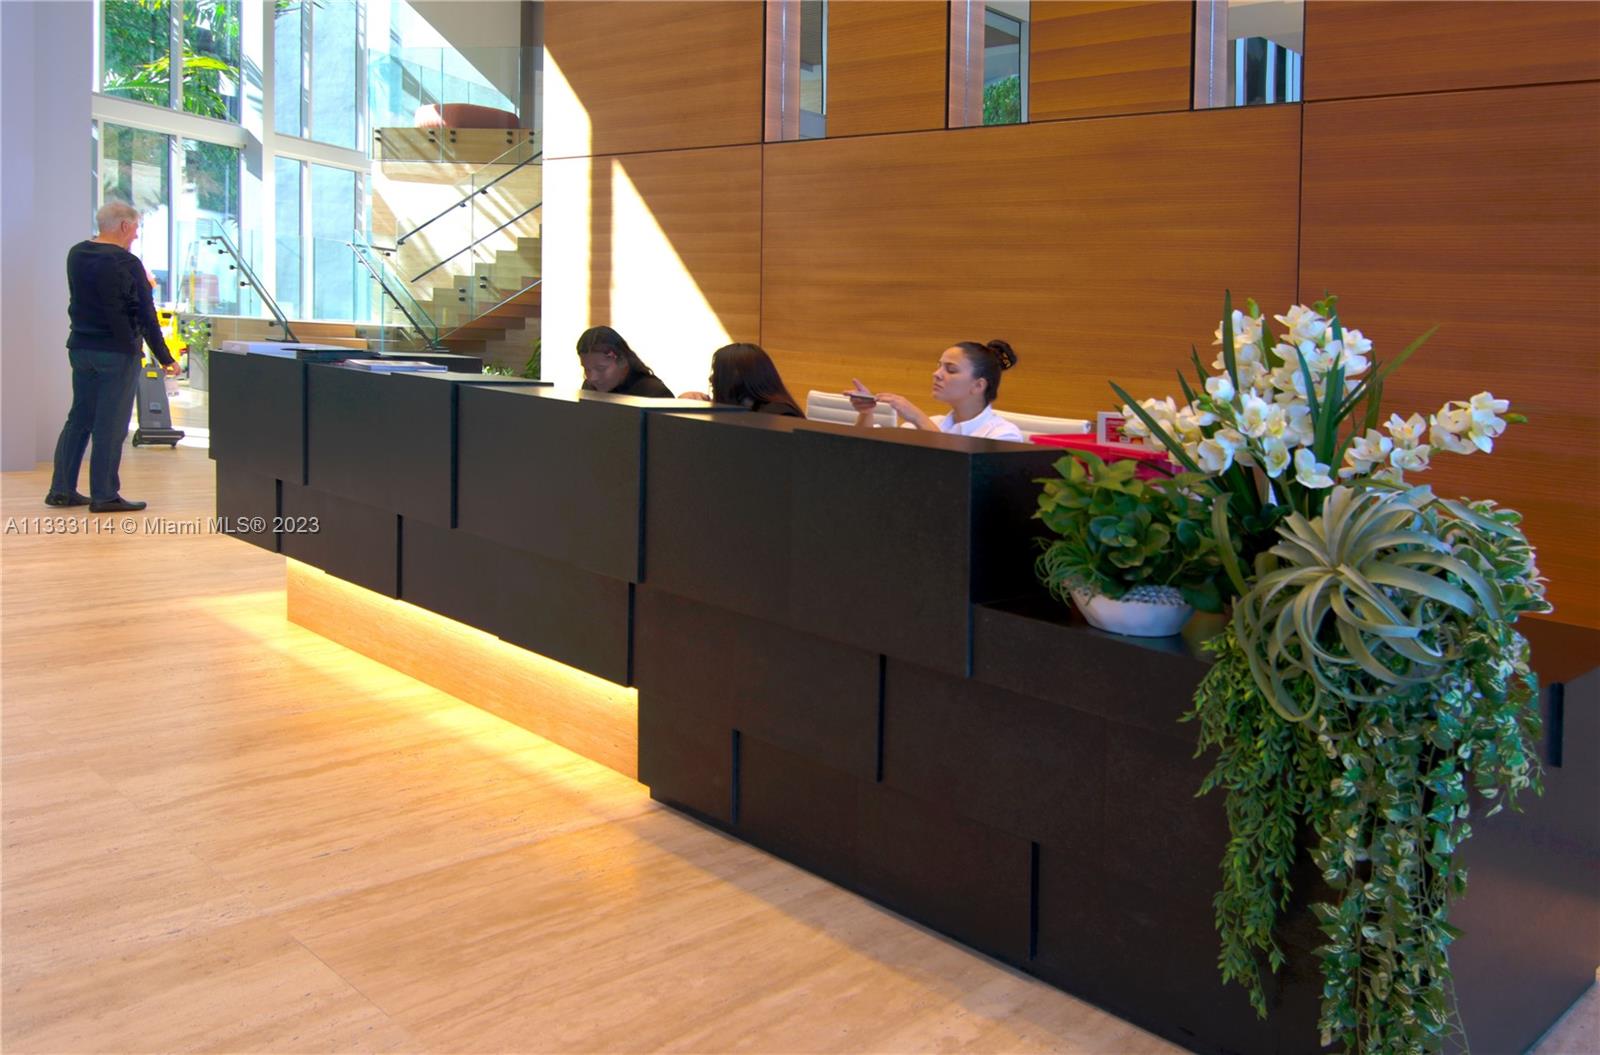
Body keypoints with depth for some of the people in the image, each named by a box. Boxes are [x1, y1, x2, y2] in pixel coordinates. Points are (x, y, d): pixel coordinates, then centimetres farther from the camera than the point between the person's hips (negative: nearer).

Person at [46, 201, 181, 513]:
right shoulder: (126, 263, -14)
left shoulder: (76, 255, 7)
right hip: (118, 352, -7)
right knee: (110, 425, -1)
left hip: (80, 347, 7)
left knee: (79, 418, 15)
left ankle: (62, 489, 17)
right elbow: (146, 315, -12)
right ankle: (104, 495, 3)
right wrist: (165, 358, -7)